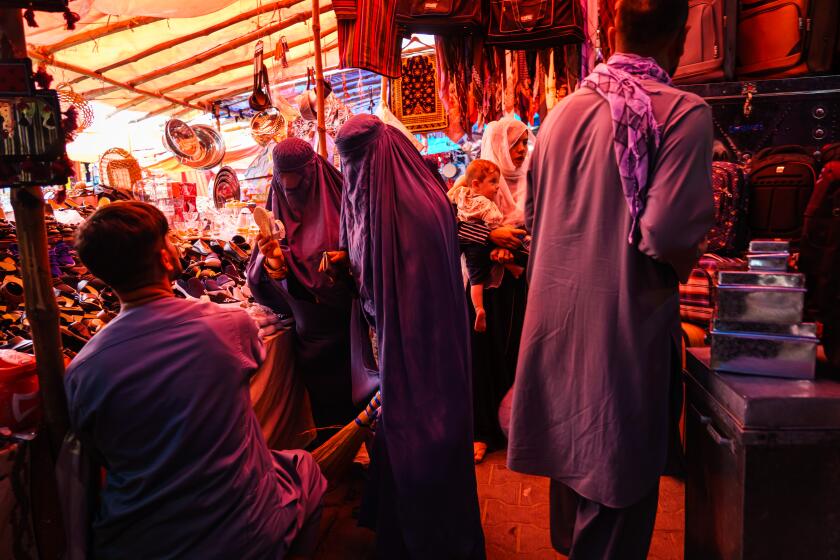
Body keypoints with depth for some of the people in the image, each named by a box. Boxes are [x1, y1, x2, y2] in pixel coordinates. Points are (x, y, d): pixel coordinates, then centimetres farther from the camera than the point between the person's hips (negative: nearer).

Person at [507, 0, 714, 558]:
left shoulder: (562, 111, 6)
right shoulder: (684, 112, -13)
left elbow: (534, 213, 12)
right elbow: (666, 230, -23)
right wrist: (680, 268, -2)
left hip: (559, 311, 7)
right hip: (624, 321, -7)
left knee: (574, 438, 24)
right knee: (619, 457, 10)